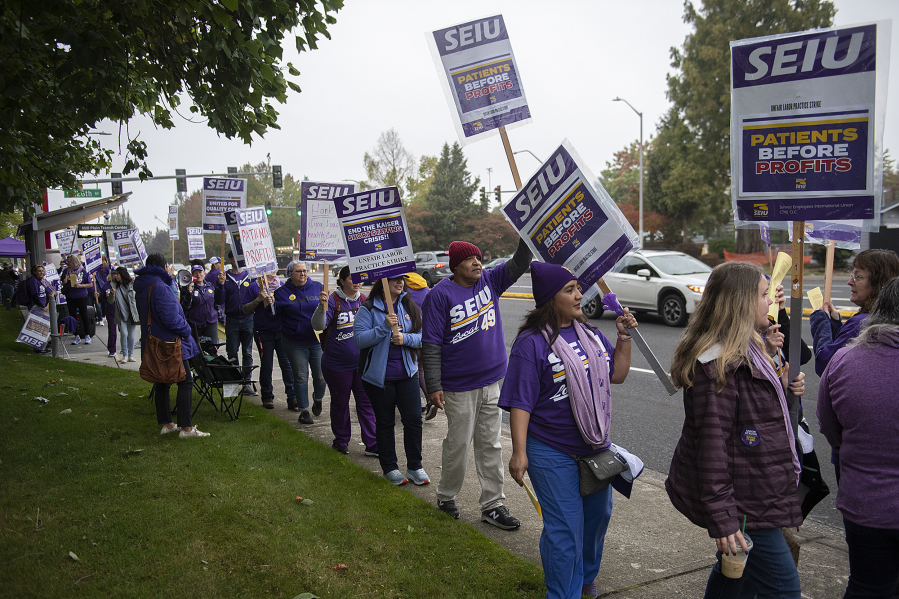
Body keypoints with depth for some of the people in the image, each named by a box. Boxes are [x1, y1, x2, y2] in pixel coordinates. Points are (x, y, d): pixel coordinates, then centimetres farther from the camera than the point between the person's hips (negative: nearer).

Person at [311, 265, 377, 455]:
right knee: (340, 402, 12)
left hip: (363, 363, 3)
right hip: (337, 364, -3)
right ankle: (341, 441, 30)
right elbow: (318, 325, -20)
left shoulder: (364, 300, 5)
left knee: (366, 402, 4)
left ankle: (372, 444, 10)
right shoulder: (333, 300, -9)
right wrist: (322, 306, -36)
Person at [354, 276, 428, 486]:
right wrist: (385, 327, -25)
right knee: (385, 422, 9)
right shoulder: (368, 309, -6)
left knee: (413, 418, 1)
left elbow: (422, 337, 3)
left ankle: (414, 467, 17)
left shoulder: (410, 307, 5)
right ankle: (389, 468, 23)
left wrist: (405, 338, -16)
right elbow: (359, 339, -15)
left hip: (407, 373, 3)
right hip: (379, 375, -3)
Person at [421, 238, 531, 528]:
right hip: (459, 387, -5)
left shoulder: (490, 281, 6)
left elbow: (519, 264, 1)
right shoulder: (440, 295, -11)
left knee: (491, 445, 11)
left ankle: (493, 505, 20)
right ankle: (446, 496, 29)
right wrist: (433, 386, -15)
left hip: (491, 382, 5)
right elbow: (431, 344, -12)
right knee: (458, 444, 6)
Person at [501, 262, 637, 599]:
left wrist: (624, 338, 0)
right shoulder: (532, 343, -17)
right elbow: (520, 401, -18)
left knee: (598, 515, 22)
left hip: (596, 445, 8)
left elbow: (617, 375, 11)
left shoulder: (589, 333, 5)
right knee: (565, 528, -1)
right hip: (554, 454, -7)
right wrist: (519, 451, -20)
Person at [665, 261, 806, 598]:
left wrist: (782, 388, 6)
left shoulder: (744, 349, 11)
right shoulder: (718, 362, -23)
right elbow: (711, 440, -26)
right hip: (741, 501, -10)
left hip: (753, 490, 10)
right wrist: (721, 517, -26)